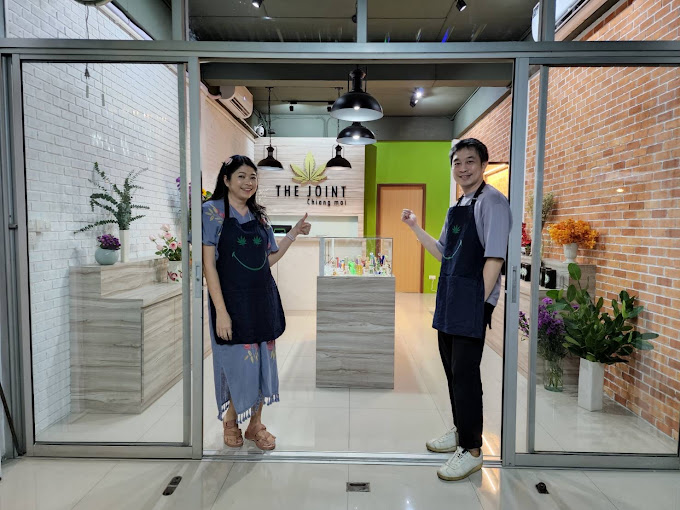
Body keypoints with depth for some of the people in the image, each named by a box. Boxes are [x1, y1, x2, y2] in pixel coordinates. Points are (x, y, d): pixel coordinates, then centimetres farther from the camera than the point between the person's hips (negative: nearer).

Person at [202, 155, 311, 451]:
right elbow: (208, 263, -11)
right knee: (237, 363, 5)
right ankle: (230, 422, 33)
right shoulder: (212, 211, -6)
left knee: (262, 361, 11)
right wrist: (220, 310, -16)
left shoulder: (259, 216, 10)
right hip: (233, 301, -5)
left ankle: (256, 425, 30)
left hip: (263, 300, 5)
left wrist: (294, 233, 4)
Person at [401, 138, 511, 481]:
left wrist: (479, 303, -17)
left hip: (473, 303, -8)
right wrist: (415, 228, 13)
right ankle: (460, 431, 34)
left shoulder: (492, 202, -9)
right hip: (449, 301, 8)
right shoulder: (456, 208, 16)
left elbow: (494, 258, -15)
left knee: (465, 374, -3)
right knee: (452, 369, 16)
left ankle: (471, 450, 13)